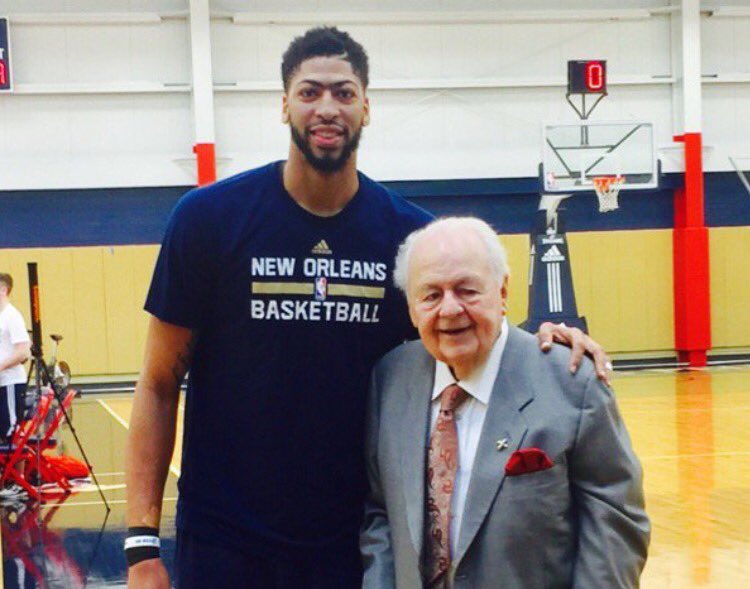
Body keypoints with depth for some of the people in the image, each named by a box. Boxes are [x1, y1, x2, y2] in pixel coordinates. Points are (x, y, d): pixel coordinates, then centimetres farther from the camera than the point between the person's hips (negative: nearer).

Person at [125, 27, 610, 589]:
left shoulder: (409, 231, -2)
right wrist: (143, 543, -10)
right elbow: (160, 384, -4)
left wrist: (540, 339, -12)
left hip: (360, 540, 2)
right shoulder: (208, 217, -7)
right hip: (224, 539, -2)